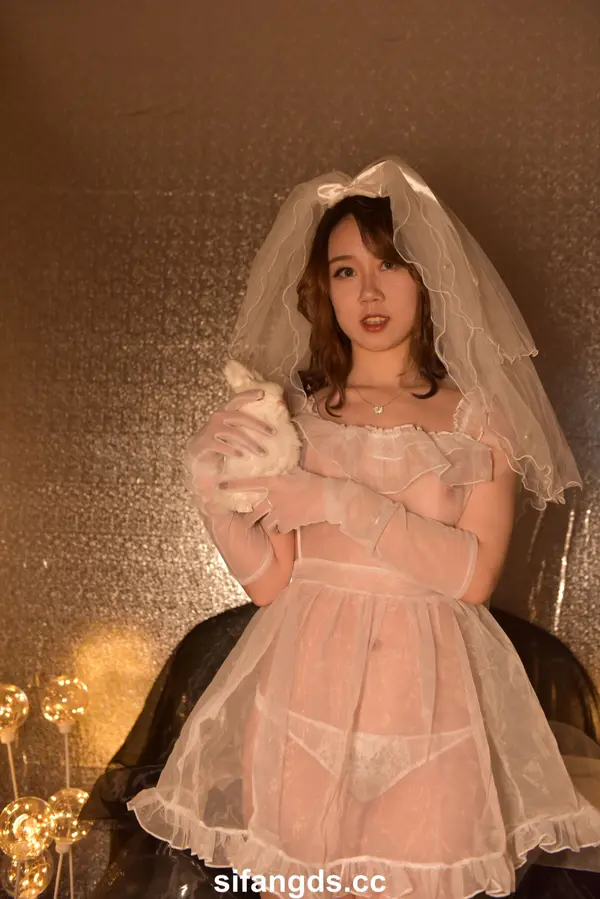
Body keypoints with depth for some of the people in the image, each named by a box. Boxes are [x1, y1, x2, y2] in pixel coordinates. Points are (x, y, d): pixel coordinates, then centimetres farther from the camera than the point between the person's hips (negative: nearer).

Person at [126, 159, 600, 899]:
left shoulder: (476, 413, 2)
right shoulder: (291, 413, 6)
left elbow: (475, 574, -9)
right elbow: (269, 580, 0)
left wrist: (342, 501, -16)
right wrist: (208, 484, -14)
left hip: (427, 690, -1)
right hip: (306, 688, 1)